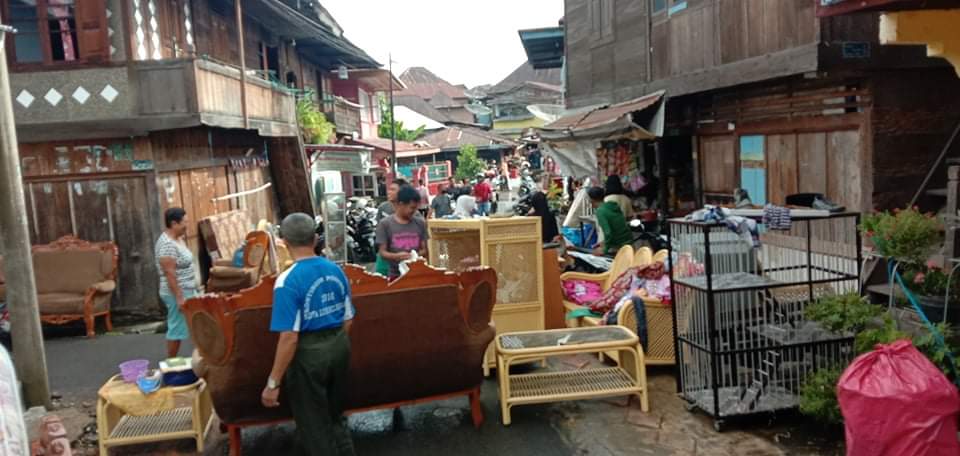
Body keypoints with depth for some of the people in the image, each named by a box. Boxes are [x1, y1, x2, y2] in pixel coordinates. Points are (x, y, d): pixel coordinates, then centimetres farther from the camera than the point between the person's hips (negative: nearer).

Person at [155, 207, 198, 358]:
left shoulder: (177, 239, 10)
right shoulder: (167, 245, -21)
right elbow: (170, 273, -24)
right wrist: (179, 297, -24)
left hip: (187, 291, 10)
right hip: (178, 293, -10)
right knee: (177, 329, -1)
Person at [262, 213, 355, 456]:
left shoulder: (288, 281, -19)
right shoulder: (335, 270, -1)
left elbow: (290, 337, -22)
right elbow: (348, 319, 7)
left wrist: (273, 382, -15)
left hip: (308, 353, -6)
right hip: (339, 346, 6)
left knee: (314, 427, 12)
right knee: (335, 417, 25)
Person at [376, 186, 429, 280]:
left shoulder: (420, 223, 6)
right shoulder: (385, 224, -3)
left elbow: (424, 249, 9)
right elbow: (382, 252, -4)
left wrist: (417, 255, -14)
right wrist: (396, 256, -24)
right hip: (395, 275, -3)